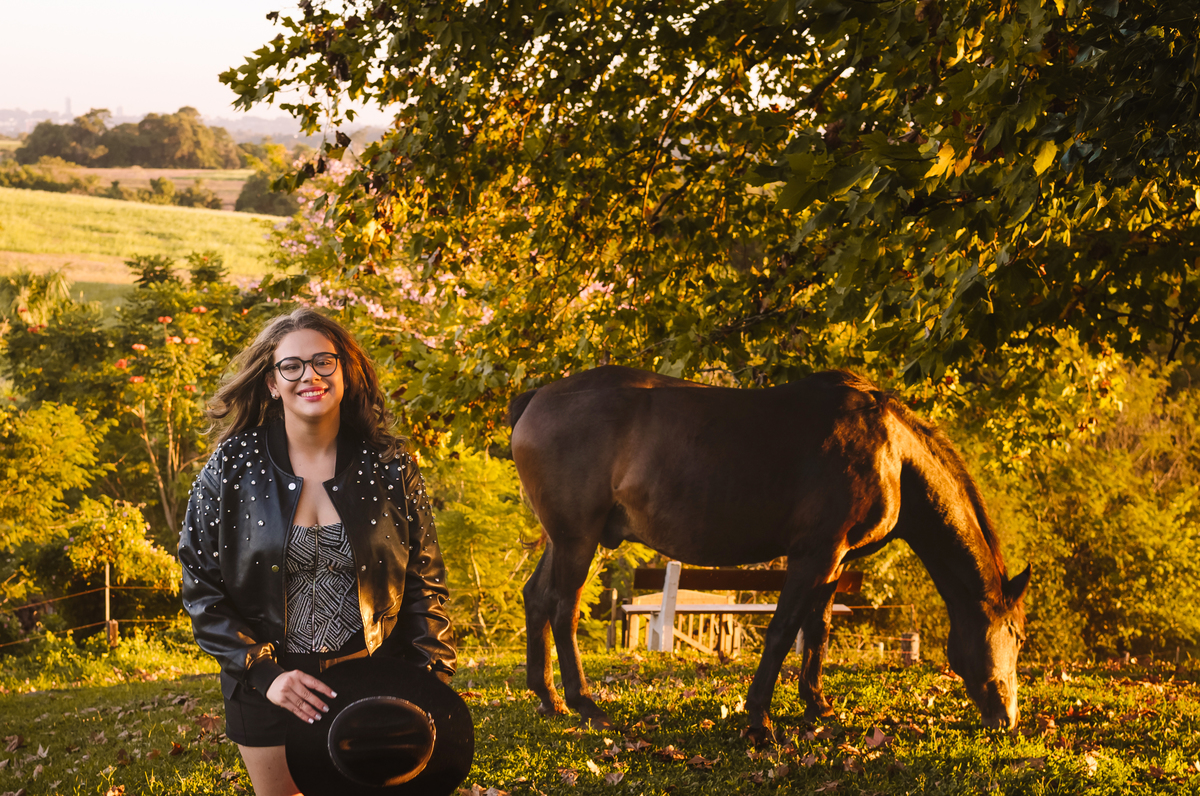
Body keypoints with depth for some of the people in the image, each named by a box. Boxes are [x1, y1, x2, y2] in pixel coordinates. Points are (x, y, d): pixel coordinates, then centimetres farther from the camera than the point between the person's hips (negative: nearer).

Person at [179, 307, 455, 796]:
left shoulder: (389, 468, -3)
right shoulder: (231, 468, -6)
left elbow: (424, 582, 2)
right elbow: (201, 586, -4)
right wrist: (262, 672, -13)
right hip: (269, 687, 0)